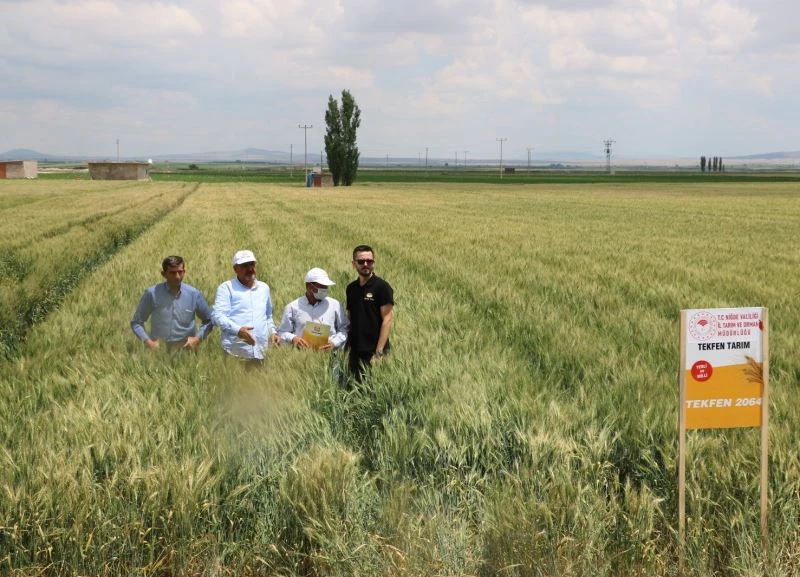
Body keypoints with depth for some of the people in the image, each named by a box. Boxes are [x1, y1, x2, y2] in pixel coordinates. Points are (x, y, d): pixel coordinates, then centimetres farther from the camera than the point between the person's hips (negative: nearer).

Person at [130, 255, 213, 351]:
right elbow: (136, 322, 8)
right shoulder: (152, 294, 0)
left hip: (185, 348, 1)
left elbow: (208, 321, 15)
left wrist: (198, 338, 0)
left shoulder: (194, 294, 3)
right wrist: (147, 341, -5)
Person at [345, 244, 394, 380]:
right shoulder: (351, 288, 10)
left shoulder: (382, 287, -7)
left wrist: (379, 352, -17)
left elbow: (387, 320, -11)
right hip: (355, 352, 5)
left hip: (374, 351, -5)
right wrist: (347, 347, 6)